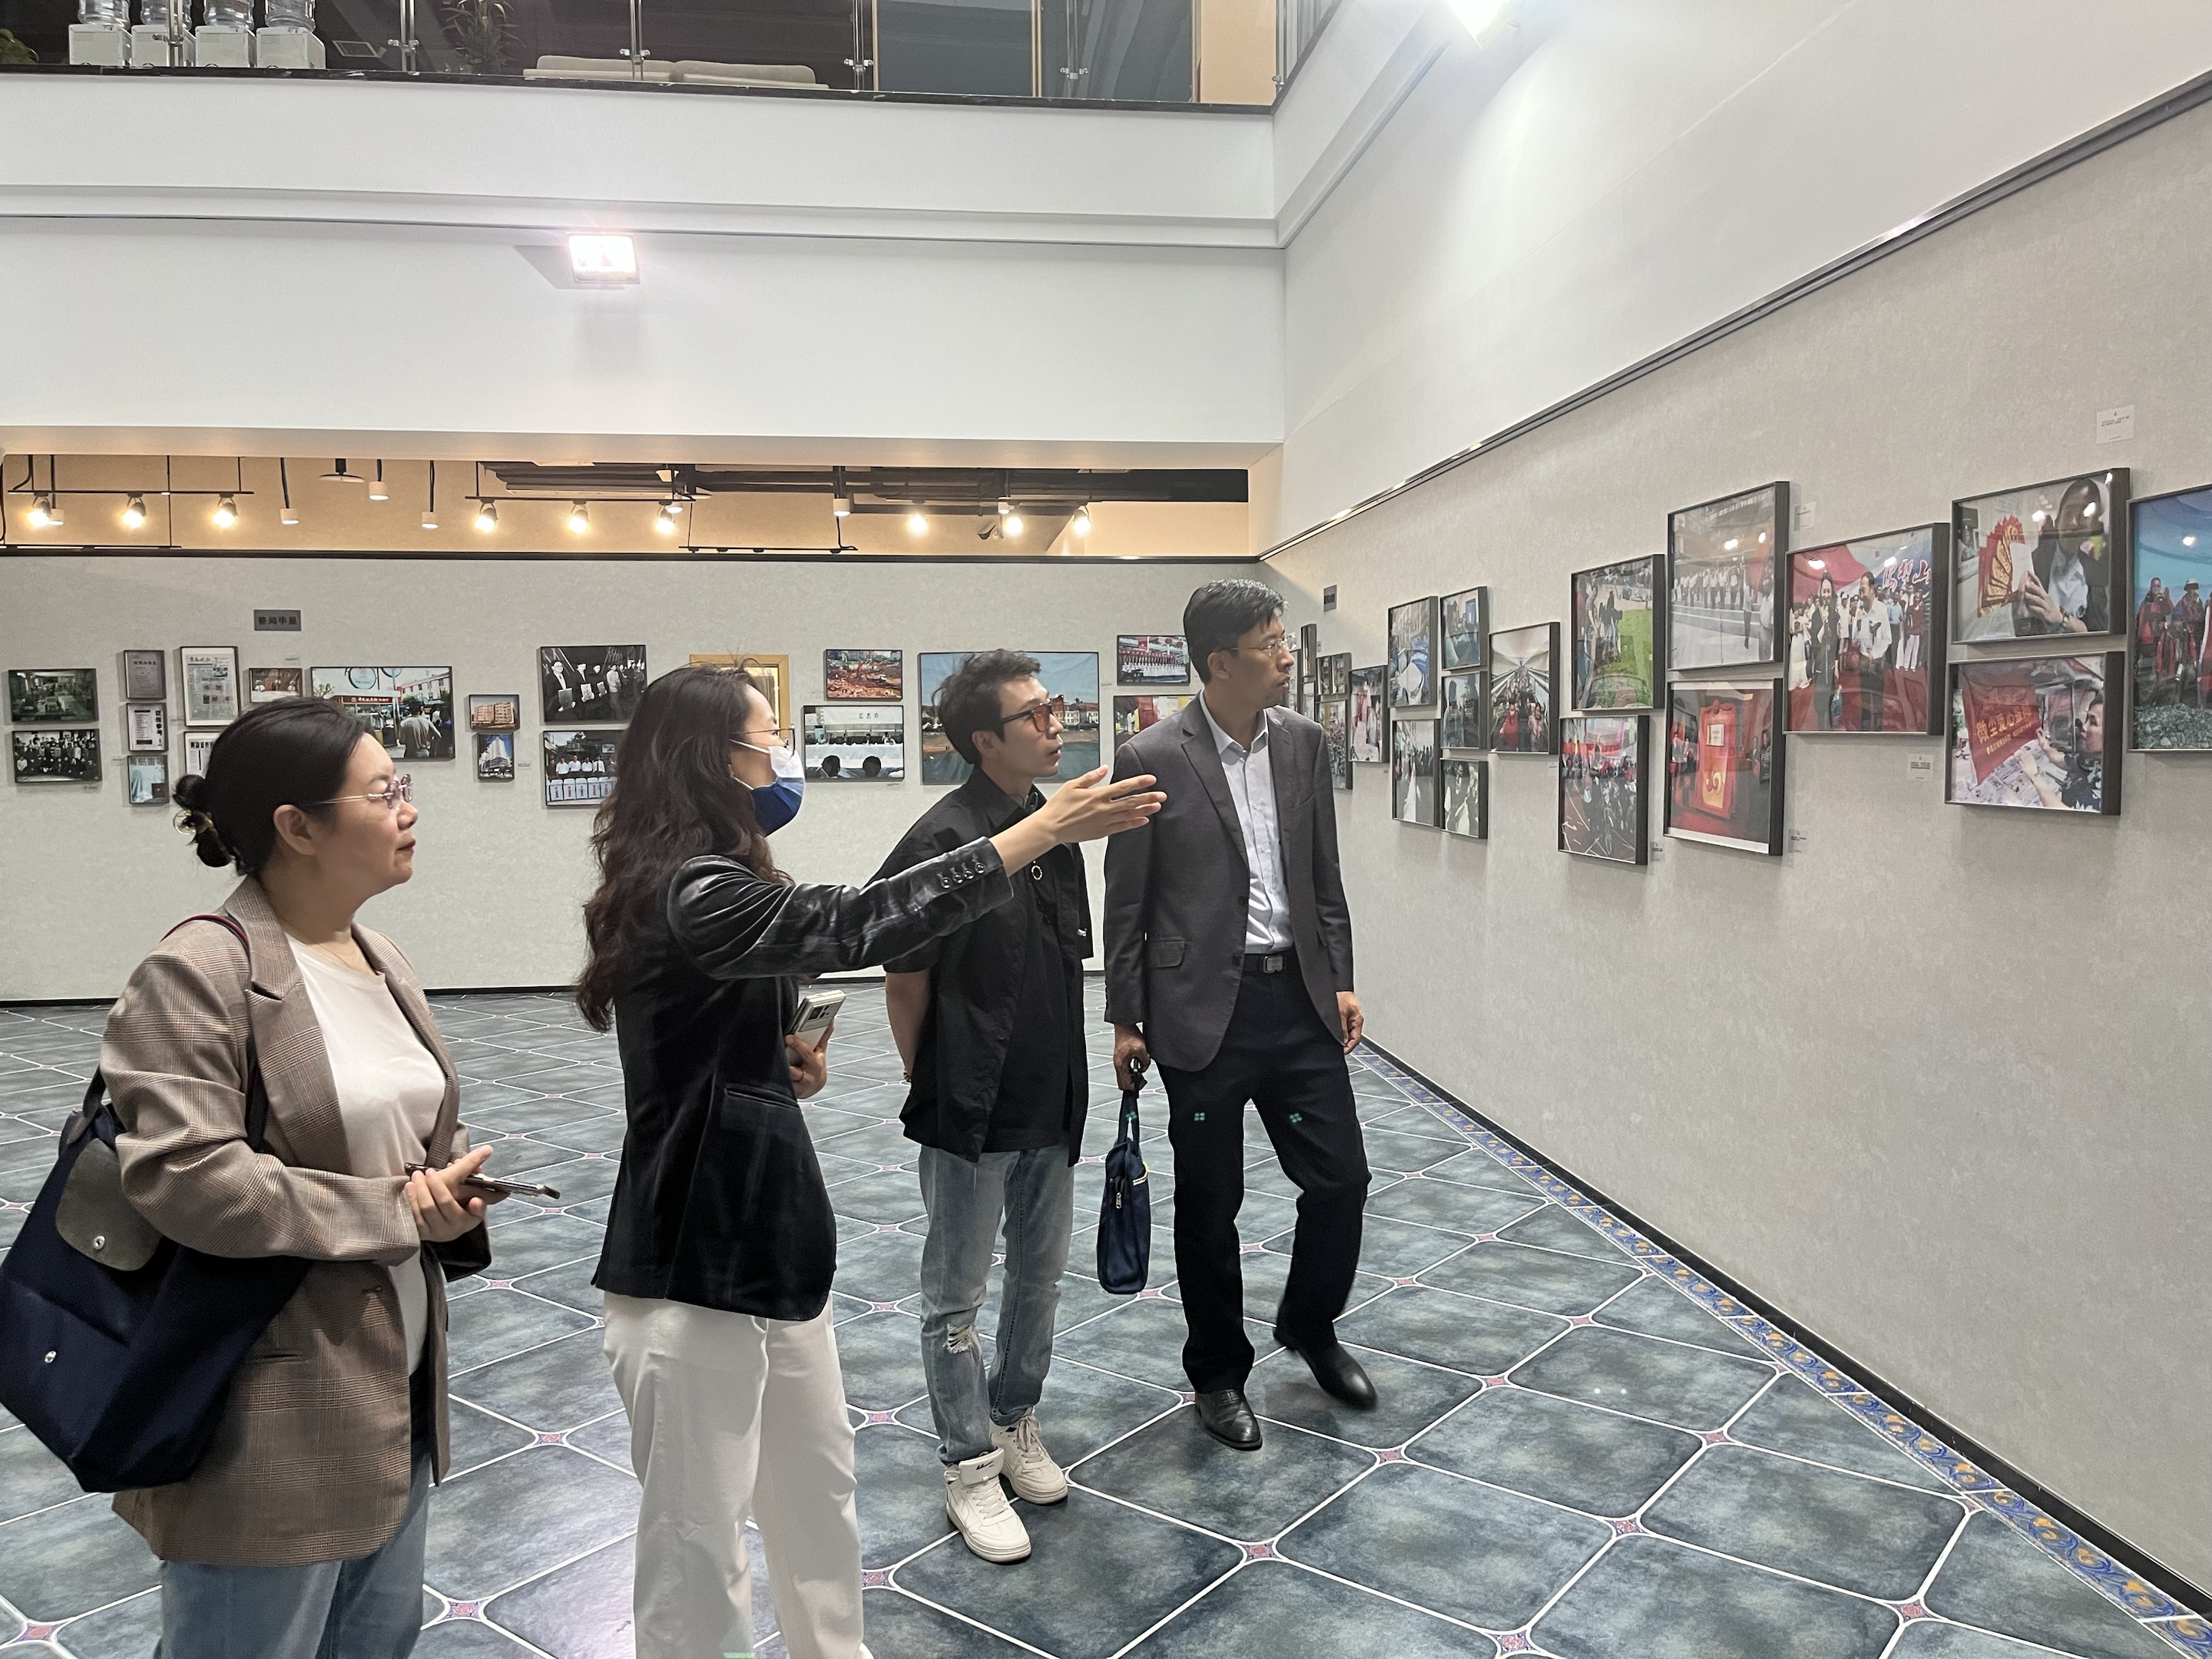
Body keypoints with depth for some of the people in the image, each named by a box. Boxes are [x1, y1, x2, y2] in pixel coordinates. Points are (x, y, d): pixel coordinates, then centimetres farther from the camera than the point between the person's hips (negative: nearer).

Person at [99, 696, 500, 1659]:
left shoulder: (381, 963, 8)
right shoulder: (197, 975, -17)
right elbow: (180, 1175, -27)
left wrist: (451, 1195, -4)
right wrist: (396, 1211, -19)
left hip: (396, 1398, 8)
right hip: (268, 1426, -8)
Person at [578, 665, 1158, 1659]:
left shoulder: (708, 883, 10)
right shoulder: (688, 894, -22)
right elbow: (853, 926, -36)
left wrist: (786, 1064, 1)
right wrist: (1043, 828, -34)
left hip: (767, 1244, 10)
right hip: (695, 1273, -10)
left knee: (819, 1497, 22)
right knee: (697, 1545, 8)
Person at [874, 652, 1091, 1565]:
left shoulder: (1056, 831, 4)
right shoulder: (940, 843, -19)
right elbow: (905, 985, -12)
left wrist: (1070, 1084, 13)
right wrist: (934, 1092, -1)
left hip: (1052, 1109, 7)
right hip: (972, 1115, -7)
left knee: (1040, 1281, 20)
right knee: (956, 1300, 9)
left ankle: (1014, 1423, 40)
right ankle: (970, 1467, 24)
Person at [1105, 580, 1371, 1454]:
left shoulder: (1301, 740, 5)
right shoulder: (1152, 758, -10)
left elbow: (1324, 875, 12)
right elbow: (1126, 904, -5)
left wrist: (1339, 981, 8)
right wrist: (1126, 1021, -3)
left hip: (1299, 997, 4)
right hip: (1203, 1011, -4)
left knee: (1341, 1177, 8)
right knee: (1209, 1204, 8)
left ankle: (1308, 1324, 36)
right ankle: (1219, 1372, 29)